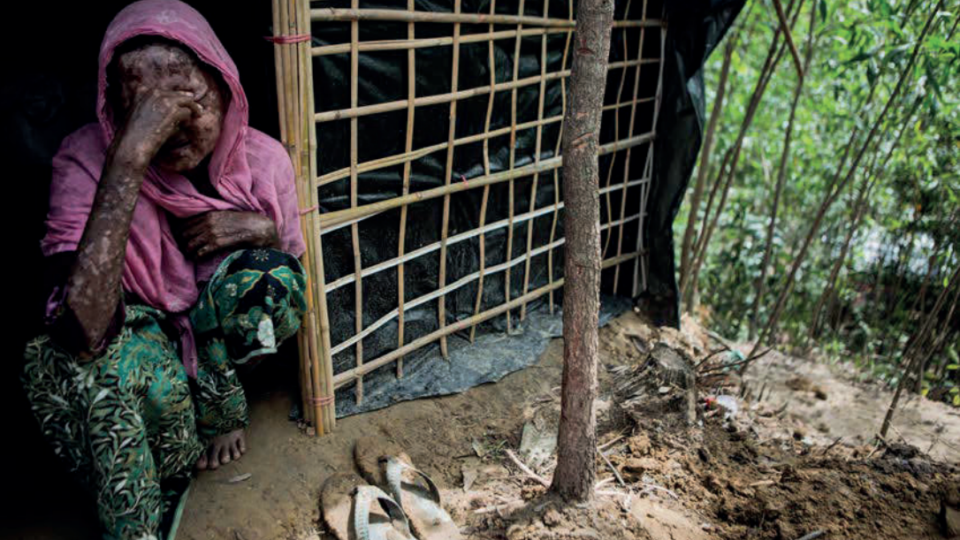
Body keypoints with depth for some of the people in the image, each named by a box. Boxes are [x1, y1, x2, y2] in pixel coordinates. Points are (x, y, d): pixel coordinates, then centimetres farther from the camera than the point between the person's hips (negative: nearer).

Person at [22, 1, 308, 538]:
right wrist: (128, 158, -46)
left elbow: (293, 293, -2)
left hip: (226, 343, 2)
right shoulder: (87, 159, -25)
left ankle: (218, 413, 1)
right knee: (57, 359, -34)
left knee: (263, 273, -28)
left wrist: (263, 229, -24)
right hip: (140, 342, -1)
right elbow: (82, 333, -41)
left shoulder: (262, 157, -16)